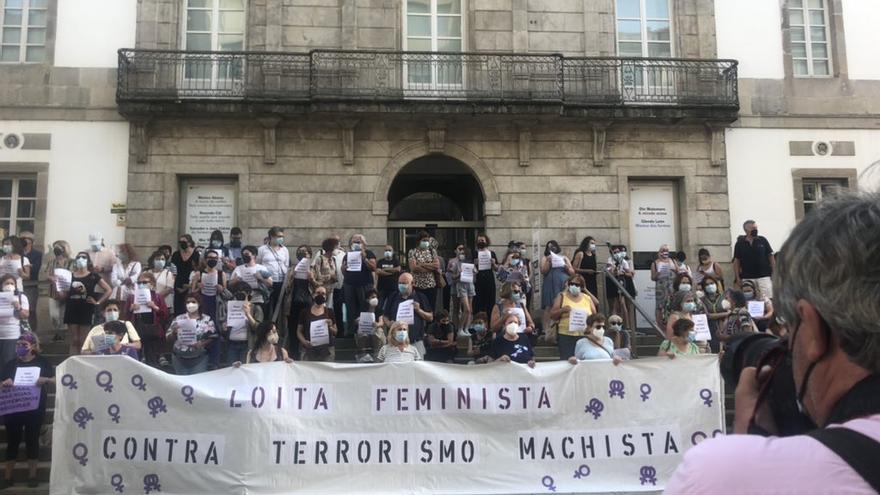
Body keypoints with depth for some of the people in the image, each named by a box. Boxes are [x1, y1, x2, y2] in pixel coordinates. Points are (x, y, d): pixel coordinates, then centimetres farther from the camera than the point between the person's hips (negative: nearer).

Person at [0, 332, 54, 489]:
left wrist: (45, 380, -22)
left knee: (32, 440, 5)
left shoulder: (42, 362, 0)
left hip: (35, 409, -2)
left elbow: (55, 380, -2)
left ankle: (32, 475, 14)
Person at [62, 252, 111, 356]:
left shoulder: (93, 276, 1)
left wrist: (98, 302, -5)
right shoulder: (70, 276, 8)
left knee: (83, 342, 2)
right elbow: (64, 295, 9)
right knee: (74, 341, 5)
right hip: (72, 310, 2)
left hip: (86, 311, -2)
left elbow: (108, 290, 1)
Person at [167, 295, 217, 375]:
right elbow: (168, 337, 5)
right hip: (179, 358, 1)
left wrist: (203, 343, -16)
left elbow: (212, 337, 1)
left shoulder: (207, 319, 2)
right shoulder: (178, 319, 5)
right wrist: (173, 332, -16)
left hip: (199, 358, -1)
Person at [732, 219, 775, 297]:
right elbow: (736, 261, 5)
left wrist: (774, 273, 1)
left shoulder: (763, 240, 3)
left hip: (764, 276, 0)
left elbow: (771, 256, 7)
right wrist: (737, 278, -1)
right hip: (747, 278, 0)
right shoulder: (740, 243, 3)